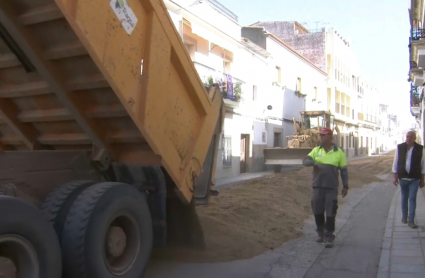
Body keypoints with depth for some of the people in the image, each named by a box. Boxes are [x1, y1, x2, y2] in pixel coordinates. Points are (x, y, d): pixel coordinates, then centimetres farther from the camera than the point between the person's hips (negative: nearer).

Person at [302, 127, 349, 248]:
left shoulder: (339, 152, 1)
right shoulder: (316, 150, 6)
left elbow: (344, 170, 4)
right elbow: (305, 161, -5)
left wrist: (345, 186, 1)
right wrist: (314, 163, -26)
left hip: (332, 187, -2)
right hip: (317, 186, 3)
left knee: (330, 213, 0)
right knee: (317, 211, 10)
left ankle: (329, 237, 11)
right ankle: (321, 233, 28)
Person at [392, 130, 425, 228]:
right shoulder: (400, 147, -3)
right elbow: (395, 162, 2)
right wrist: (395, 177, 0)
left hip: (415, 179, -1)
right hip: (403, 178, 1)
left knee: (412, 199, -4)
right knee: (404, 198, 14)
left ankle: (411, 220, 0)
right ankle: (404, 216, 30)